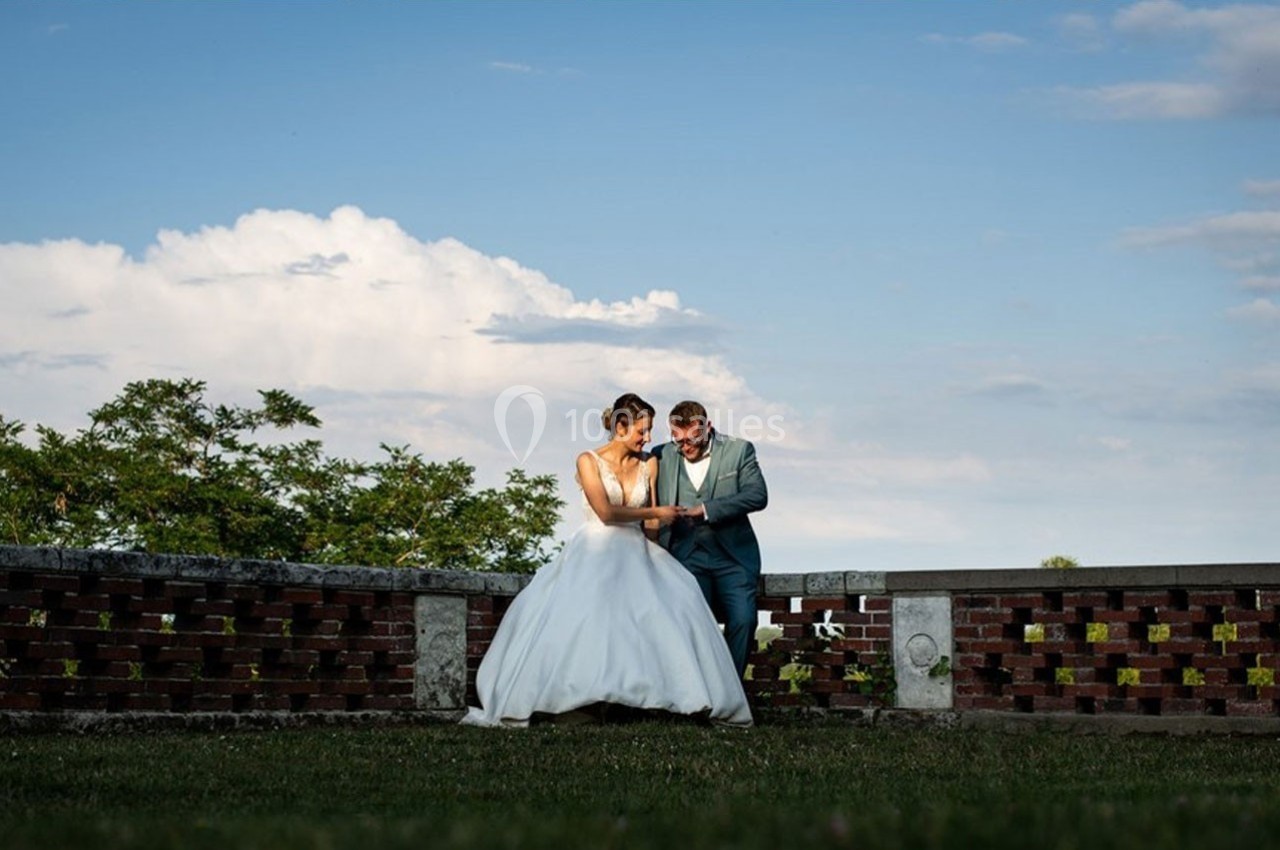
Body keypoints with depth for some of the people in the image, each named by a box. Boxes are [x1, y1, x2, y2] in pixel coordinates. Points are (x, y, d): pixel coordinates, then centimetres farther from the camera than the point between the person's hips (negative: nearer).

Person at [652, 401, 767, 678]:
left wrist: (705, 509, -20)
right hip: (687, 556, 1)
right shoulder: (662, 456, 4)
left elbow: (757, 495, -13)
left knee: (742, 621, -10)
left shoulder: (739, 450, -2)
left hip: (733, 555, -1)